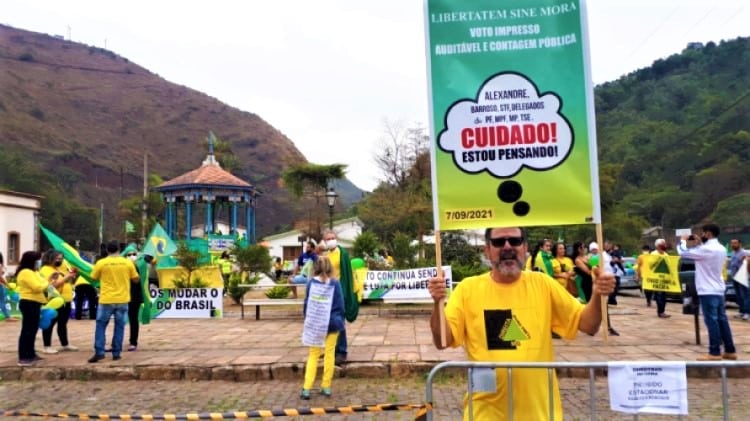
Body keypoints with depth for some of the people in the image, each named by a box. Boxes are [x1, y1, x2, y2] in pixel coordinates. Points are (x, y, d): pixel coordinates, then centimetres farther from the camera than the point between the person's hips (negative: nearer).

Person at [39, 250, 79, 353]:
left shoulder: (61, 268, 15)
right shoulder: (45, 270, -10)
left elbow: (70, 282, 22)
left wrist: (74, 275, 4)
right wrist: (66, 278, -24)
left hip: (66, 301, 8)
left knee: (63, 324, 15)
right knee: (50, 324, -1)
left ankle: (65, 344, 23)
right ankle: (47, 347, 4)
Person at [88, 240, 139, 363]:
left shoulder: (101, 263, -5)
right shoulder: (128, 263, -1)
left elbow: (94, 277, 9)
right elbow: (136, 279, 8)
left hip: (106, 300, -1)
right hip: (122, 300, 1)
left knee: (101, 325, 9)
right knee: (119, 326, 8)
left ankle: (99, 352, 1)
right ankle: (116, 353, 9)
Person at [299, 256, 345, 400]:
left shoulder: (312, 283, -6)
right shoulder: (335, 283, -4)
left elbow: (307, 303, -1)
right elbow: (340, 305, -1)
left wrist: (307, 319, 10)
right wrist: (340, 321, 9)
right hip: (333, 322, 0)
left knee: (313, 355, 7)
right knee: (330, 354, 9)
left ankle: (307, 388, 2)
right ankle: (326, 387, 14)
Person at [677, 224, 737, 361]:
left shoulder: (706, 249, -19)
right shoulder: (721, 249, 11)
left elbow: (683, 253, -12)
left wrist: (683, 241, 6)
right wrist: (697, 244, 17)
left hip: (708, 291, -9)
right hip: (718, 290, 9)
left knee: (711, 321, -5)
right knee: (722, 320, 12)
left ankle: (715, 352, -2)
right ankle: (730, 351, 16)